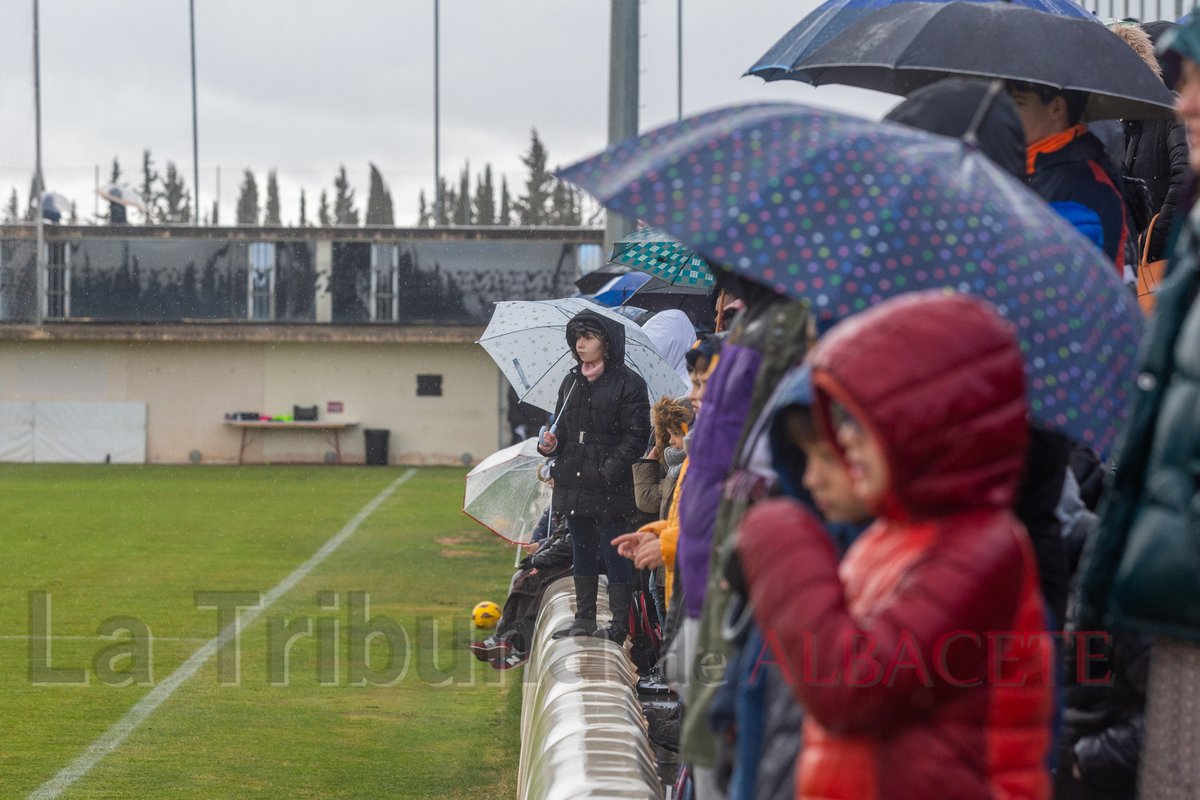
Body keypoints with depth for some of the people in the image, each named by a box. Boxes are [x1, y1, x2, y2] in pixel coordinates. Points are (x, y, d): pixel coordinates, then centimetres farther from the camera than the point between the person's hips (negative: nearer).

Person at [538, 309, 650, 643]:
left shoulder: (628, 384, -6)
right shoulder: (571, 383, 14)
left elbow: (636, 436, -9)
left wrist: (611, 469, -18)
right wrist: (551, 443, -2)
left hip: (608, 488, -7)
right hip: (574, 483, 7)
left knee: (613, 553, -4)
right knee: (582, 550, 12)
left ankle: (619, 624, 2)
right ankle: (584, 619, 20)